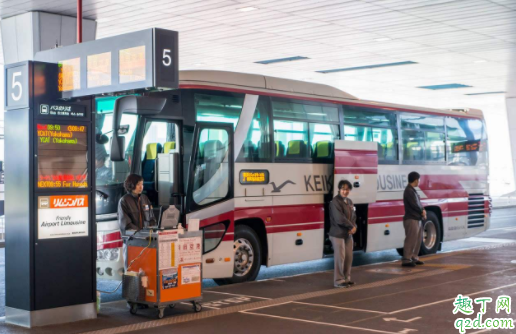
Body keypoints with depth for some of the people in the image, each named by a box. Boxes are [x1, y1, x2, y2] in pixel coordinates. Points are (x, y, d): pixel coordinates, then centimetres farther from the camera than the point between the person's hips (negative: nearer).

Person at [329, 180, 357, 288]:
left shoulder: (349, 201, 12)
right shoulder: (335, 202, -14)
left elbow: (353, 216, 12)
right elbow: (339, 219, -21)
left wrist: (354, 227, -7)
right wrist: (351, 226, -12)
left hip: (348, 233, 8)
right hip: (338, 234, -8)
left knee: (349, 257, 11)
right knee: (340, 258, -4)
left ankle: (346, 278, 24)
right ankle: (338, 281, 5)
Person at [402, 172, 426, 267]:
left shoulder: (413, 190, 16)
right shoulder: (409, 191, -15)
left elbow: (418, 204, 17)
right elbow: (414, 205, -19)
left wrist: (423, 211, -2)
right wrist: (422, 212, -4)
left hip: (417, 219, 10)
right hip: (411, 219, -10)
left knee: (418, 239, 15)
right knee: (410, 240, -10)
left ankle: (414, 258, 23)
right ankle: (406, 260, -8)